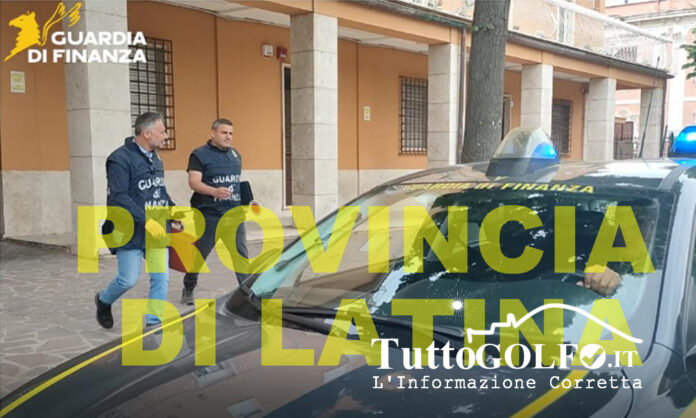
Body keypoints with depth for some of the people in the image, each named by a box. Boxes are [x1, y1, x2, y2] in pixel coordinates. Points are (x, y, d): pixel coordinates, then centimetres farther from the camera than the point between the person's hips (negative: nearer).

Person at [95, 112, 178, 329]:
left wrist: (173, 208, 4)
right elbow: (119, 197, -21)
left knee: (161, 278, 2)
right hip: (131, 232, -7)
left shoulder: (155, 158, 12)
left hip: (157, 230, 7)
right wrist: (146, 221, -27)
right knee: (128, 280, -1)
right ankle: (103, 301, 31)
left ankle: (154, 323, 12)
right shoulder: (121, 159, -13)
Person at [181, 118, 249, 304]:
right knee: (199, 254, 7)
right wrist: (214, 191, -33)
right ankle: (188, 290, 26)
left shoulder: (235, 155, 16)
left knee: (241, 253, -3)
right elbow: (194, 182, -17)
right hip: (209, 214, -4)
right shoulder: (200, 155, -4)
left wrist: (245, 199, 14)